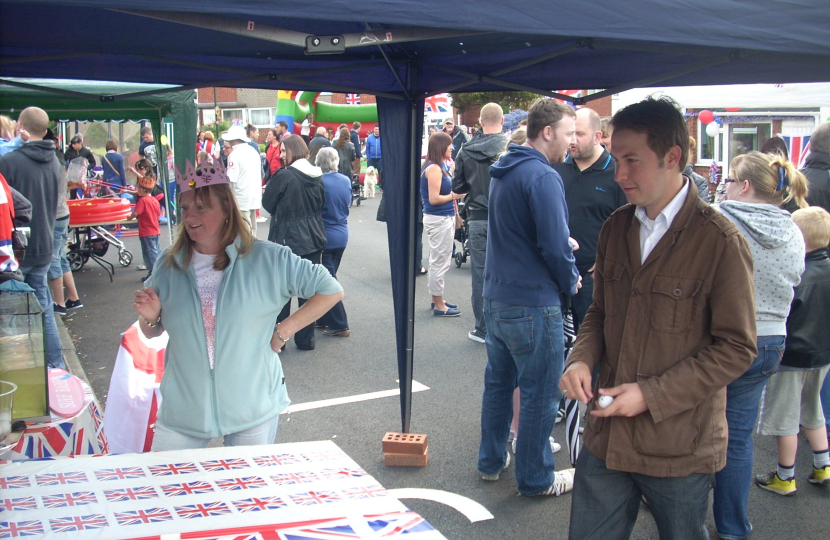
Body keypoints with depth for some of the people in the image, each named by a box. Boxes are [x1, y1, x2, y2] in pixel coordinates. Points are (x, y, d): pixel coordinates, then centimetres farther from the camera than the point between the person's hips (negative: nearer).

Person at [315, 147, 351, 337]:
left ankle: (340, 325, 1)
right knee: (329, 277, 17)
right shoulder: (346, 181, 0)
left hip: (325, 236, -6)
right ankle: (323, 319, 27)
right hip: (341, 234, 6)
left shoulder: (319, 182, -18)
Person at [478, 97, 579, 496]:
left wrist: (565, 247, 12)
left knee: (498, 381, 20)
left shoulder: (503, 172, 11)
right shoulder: (542, 176, -19)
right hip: (533, 304, -9)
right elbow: (554, 245, -22)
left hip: (495, 296, 9)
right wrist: (571, 280, -3)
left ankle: (491, 461, 33)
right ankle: (535, 477, 17)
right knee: (539, 392, 5)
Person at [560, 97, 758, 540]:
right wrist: (582, 359, -6)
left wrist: (651, 395, -18)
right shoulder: (616, 228, 5)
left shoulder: (719, 241, -14)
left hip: (679, 449, -5)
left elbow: (736, 348, -12)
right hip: (607, 436, 5)